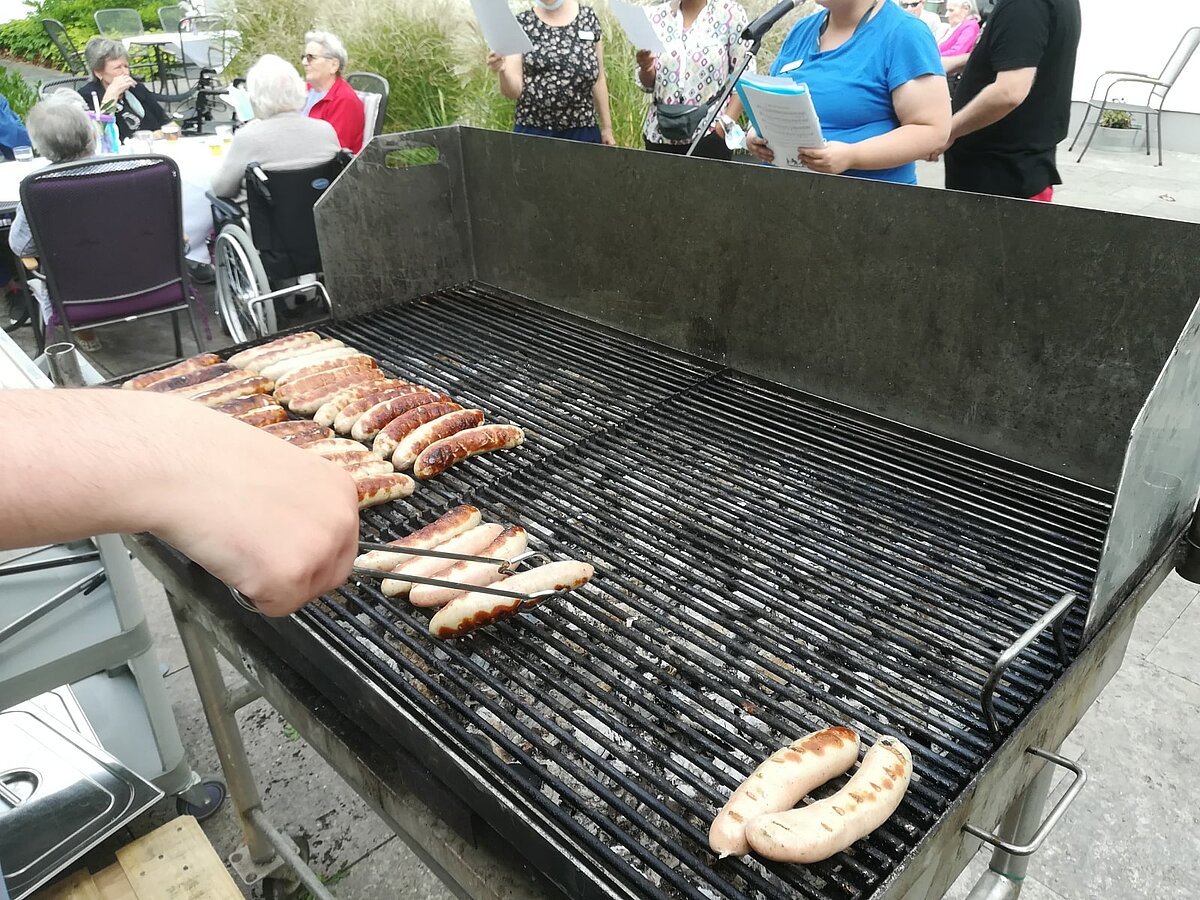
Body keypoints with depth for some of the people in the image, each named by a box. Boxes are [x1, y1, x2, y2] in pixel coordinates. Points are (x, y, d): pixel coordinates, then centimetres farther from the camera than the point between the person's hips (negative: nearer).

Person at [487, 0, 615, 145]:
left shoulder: (588, 17, 7)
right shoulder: (521, 23, 2)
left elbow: (598, 78, 11)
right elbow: (514, 91, -3)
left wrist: (607, 128, 11)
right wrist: (502, 70, -24)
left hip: (582, 132, 1)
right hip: (532, 131, -1)